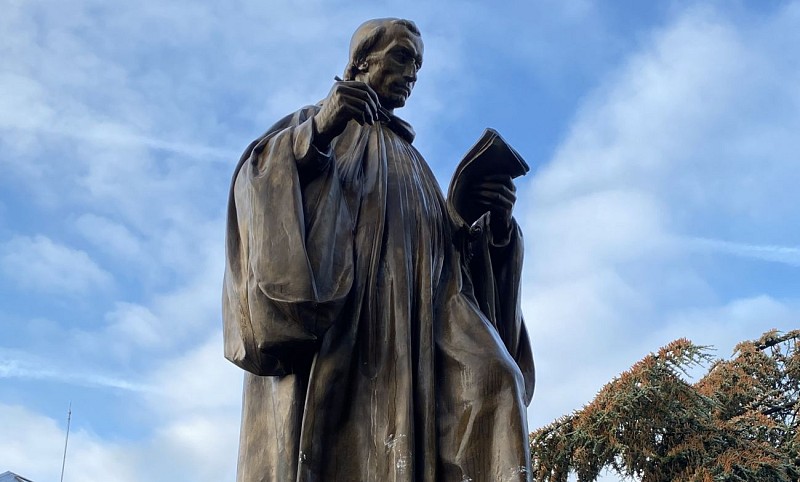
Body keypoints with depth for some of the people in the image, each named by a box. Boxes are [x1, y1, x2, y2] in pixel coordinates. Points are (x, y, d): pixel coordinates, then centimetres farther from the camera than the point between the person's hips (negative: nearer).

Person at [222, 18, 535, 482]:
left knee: (491, 381, -26)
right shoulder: (311, 124, 22)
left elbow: (450, 252, 23)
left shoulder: (410, 160, 34)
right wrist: (316, 134, -15)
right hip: (329, 309, -4)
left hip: (410, 322, 4)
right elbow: (257, 180, 2)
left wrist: (495, 220, 3)